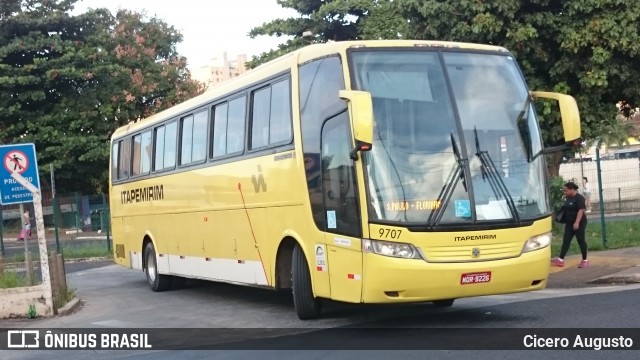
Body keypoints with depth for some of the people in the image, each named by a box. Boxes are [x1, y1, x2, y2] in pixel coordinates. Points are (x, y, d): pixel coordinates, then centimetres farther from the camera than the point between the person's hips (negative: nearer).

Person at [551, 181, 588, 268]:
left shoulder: (579, 198, -14)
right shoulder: (568, 198, 10)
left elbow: (581, 210, -21)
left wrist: (577, 222, -27)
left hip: (579, 223, -8)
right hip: (569, 223, 8)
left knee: (581, 240, 0)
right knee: (566, 241, 2)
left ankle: (585, 260, 10)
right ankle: (560, 259, -2)